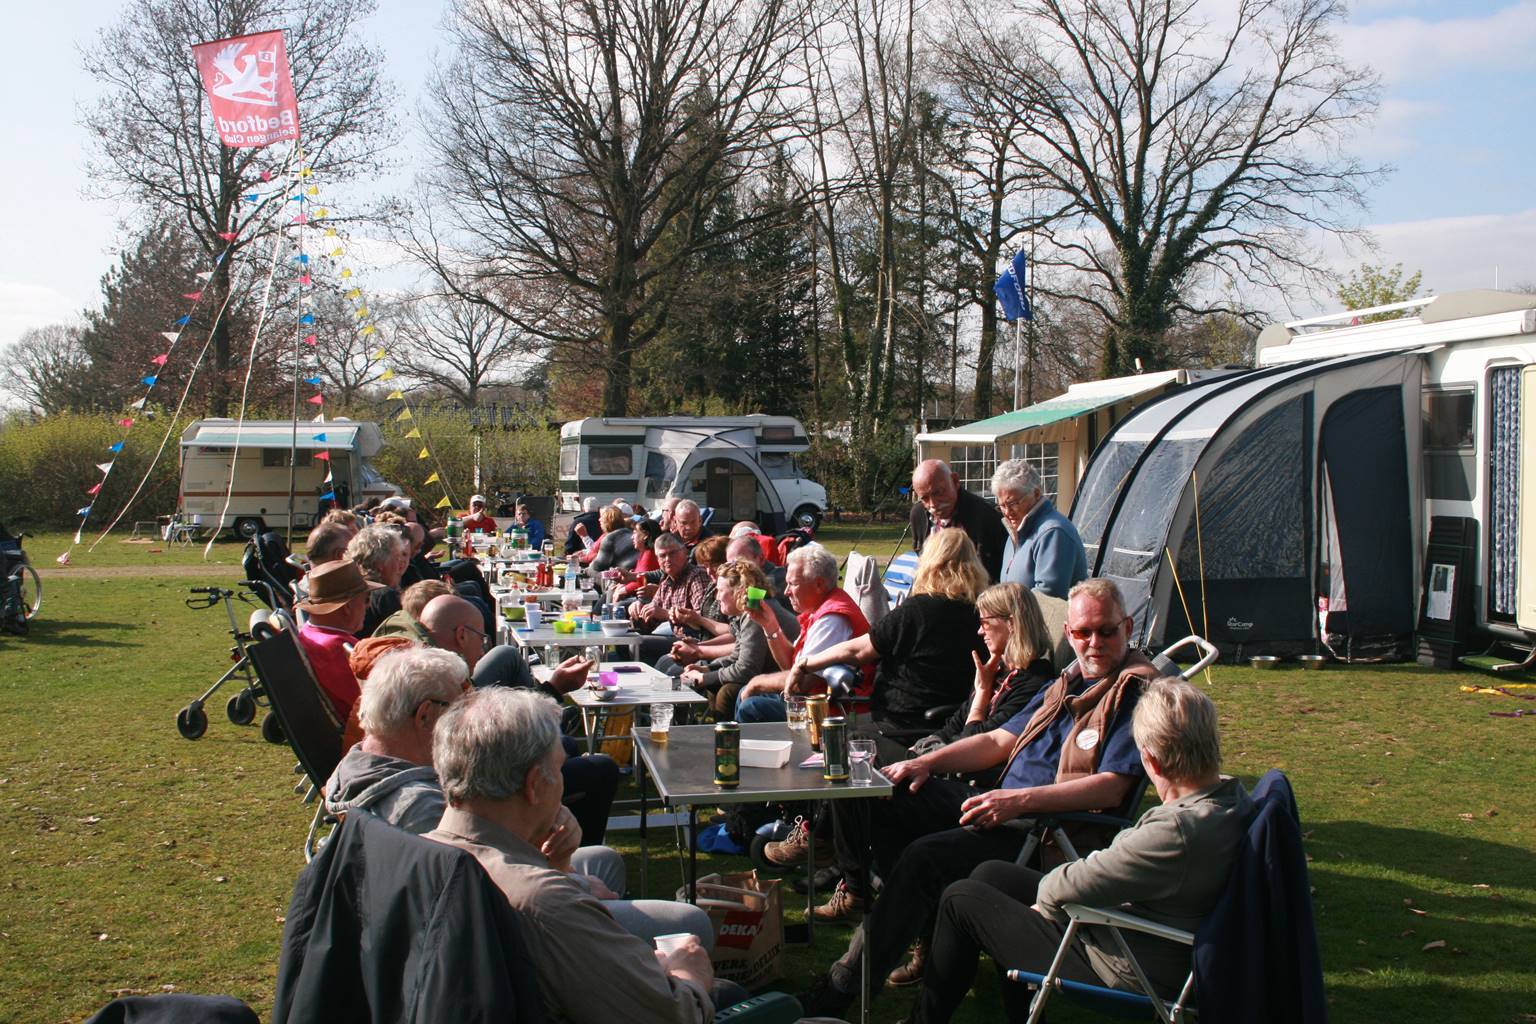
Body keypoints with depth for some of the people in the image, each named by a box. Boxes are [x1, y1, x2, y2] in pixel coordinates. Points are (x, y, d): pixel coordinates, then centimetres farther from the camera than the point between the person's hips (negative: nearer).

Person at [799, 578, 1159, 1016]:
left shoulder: (1135, 694, -8)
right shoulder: (1066, 684, 20)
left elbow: (1111, 788, -19)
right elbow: (997, 741, 22)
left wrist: (1019, 800, -27)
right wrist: (926, 762, 7)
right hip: (1006, 808, 10)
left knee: (926, 855, -27)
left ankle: (841, 988, -17)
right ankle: (929, 935, 1)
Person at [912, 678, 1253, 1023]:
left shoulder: (1178, 832, -36)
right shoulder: (1230, 792, -7)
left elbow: (1074, 885, -25)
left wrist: (1045, 894, -3)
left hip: (1123, 974, -9)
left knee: (961, 899, 3)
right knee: (989, 874, 18)